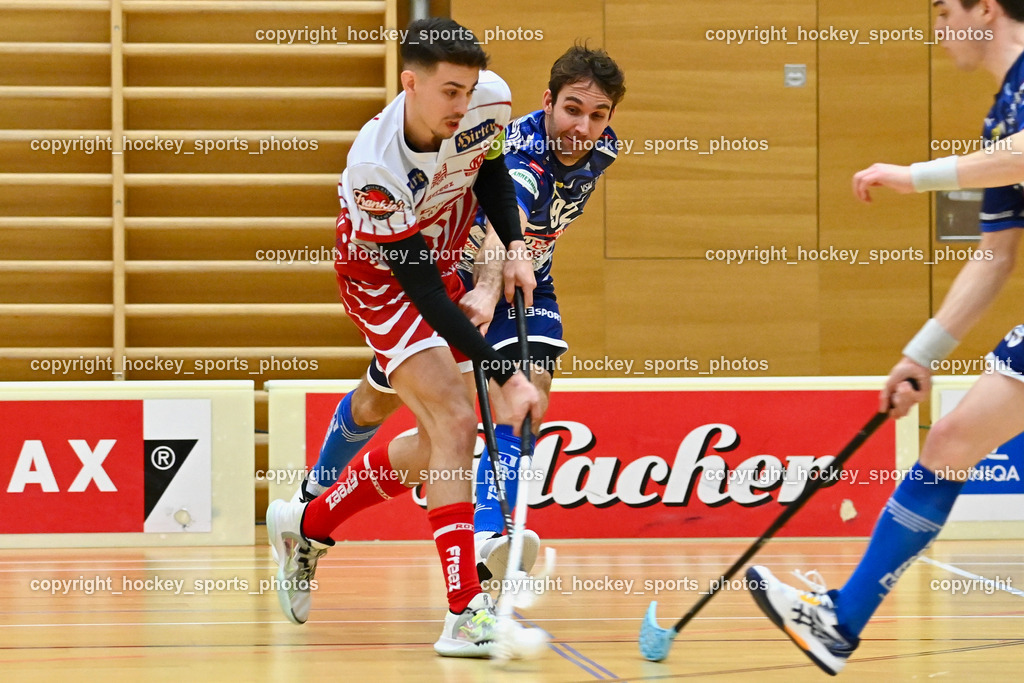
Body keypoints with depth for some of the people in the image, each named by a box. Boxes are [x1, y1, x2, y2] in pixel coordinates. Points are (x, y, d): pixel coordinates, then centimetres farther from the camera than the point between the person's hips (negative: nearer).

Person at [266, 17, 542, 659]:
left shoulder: (490, 100, -21)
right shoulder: (375, 166, -37)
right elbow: (422, 292, -35)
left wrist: (515, 246, -9)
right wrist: (504, 375, -38)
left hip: (443, 263, 7)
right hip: (384, 284, -7)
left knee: (439, 443, 9)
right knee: (456, 423, -22)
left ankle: (307, 525, 30)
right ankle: (466, 614, -24)